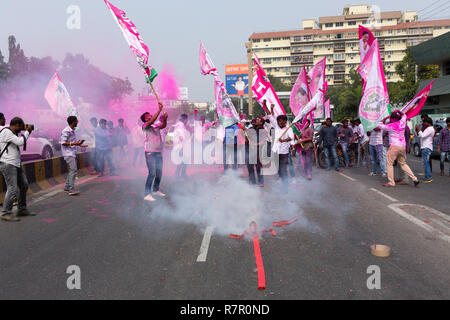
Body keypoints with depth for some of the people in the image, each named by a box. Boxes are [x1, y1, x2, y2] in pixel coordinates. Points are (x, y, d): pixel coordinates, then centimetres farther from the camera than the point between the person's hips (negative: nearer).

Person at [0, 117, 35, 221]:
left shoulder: (12, 132, 15)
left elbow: (20, 142, 21)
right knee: (12, 189, -12)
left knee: (24, 185, 13)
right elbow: (20, 142, -21)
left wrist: (26, 132, 11)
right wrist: (27, 131, -8)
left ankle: (22, 209, 22)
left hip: (16, 164, 10)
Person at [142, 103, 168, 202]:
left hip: (159, 152, 7)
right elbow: (151, 121, -23)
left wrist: (164, 119, -26)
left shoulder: (157, 125, 13)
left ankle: (156, 190, 31)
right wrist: (159, 110, -26)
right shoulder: (145, 126, -3)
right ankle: (147, 194, -8)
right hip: (150, 153, -7)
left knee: (159, 173, 14)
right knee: (152, 173, -13)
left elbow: (163, 125, -6)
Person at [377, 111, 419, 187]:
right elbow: (404, 115, 29)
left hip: (394, 146, -7)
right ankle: (414, 179, 15)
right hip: (403, 146, 7)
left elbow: (379, 125, 2)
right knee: (403, 164, 17)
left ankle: (391, 182, 0)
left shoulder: (390, 126, -10)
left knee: (389, 164, 1)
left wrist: (382, 121, 20)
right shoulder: (402, 123, 6)